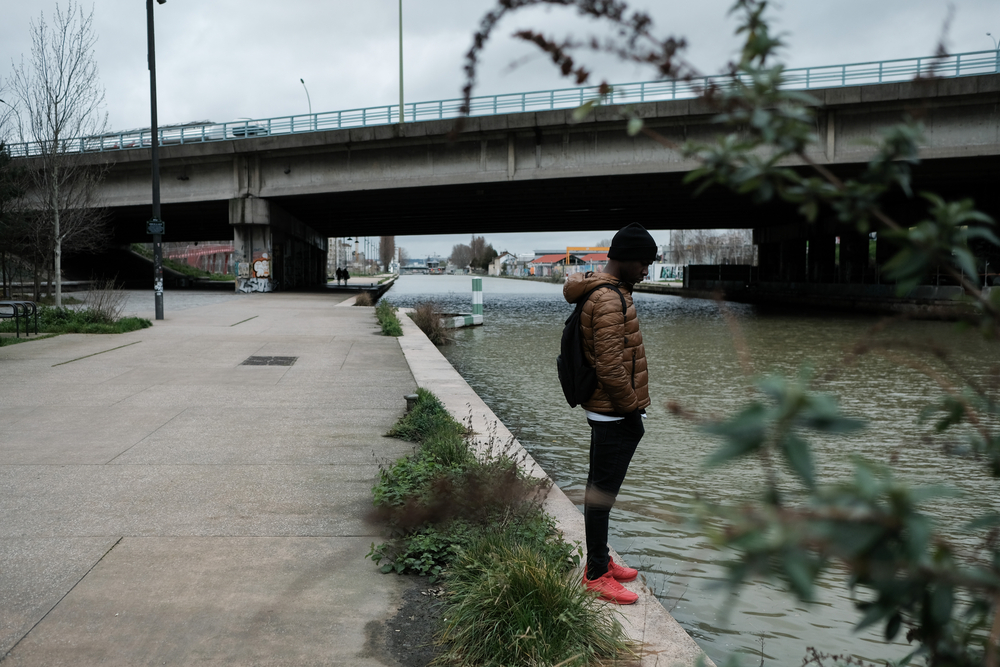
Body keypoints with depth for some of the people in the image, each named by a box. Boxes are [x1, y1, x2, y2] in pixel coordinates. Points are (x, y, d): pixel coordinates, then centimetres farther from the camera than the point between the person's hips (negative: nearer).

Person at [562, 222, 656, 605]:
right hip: (616, 416, -11)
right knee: (602, 492, 0)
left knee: (602, 489, 18)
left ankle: (600, 560, 32)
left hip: (608, 414, 11)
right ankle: (597, 575, 11)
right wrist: (632, 408, -15)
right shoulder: (609, 300, -20)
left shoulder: (608, 292, 14)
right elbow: (611, 368, -25)